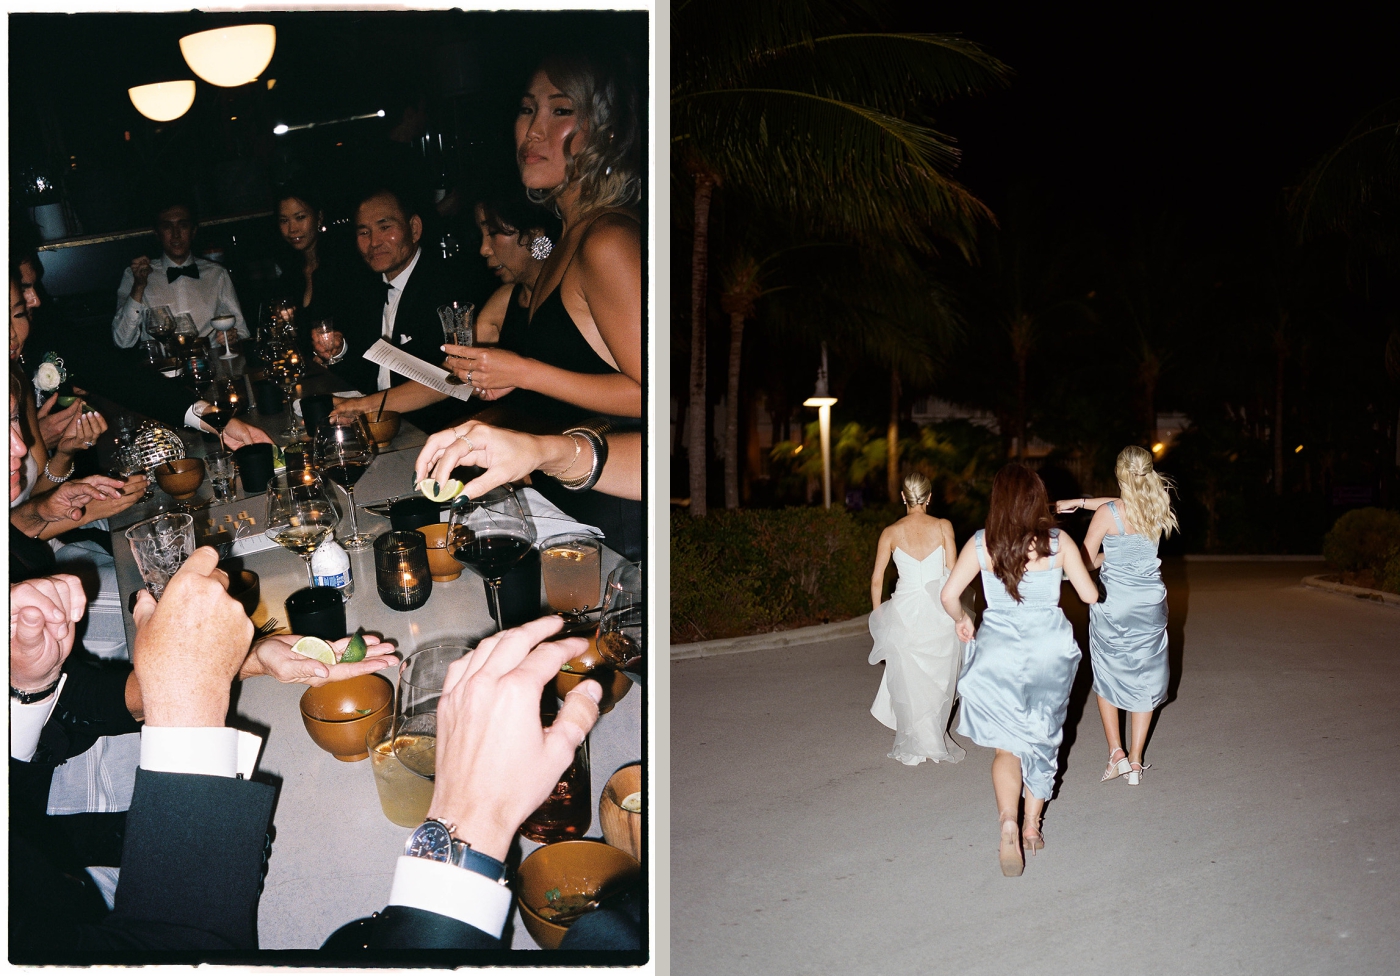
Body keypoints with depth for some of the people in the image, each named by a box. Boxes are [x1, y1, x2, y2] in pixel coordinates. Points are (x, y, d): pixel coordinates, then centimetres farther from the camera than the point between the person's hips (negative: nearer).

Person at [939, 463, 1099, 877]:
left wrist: (960, 619, 11)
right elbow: (1090, 595, -5)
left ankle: (1009, 823, -20)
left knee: (1007, 743, 3)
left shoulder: (981, 544, -6)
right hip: (1050, 648, 1)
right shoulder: (1058, 543, -6)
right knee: (1043, 738, 18)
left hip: (999, 650, -1)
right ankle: (1032, 826, 28)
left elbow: (949, 594, -10)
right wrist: (1069, 568, 16)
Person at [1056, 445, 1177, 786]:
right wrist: (1080, 502, 22)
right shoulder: (1159, 507, -1)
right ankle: (1136, 762, 13)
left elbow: (1085, 559, -7)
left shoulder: (1107, 513, -14)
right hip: (1150, 604, 3)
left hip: (1112, 604, -3)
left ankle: (1117, 753, 10)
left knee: (1107, 677, 14)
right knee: (1144, 681, 11)